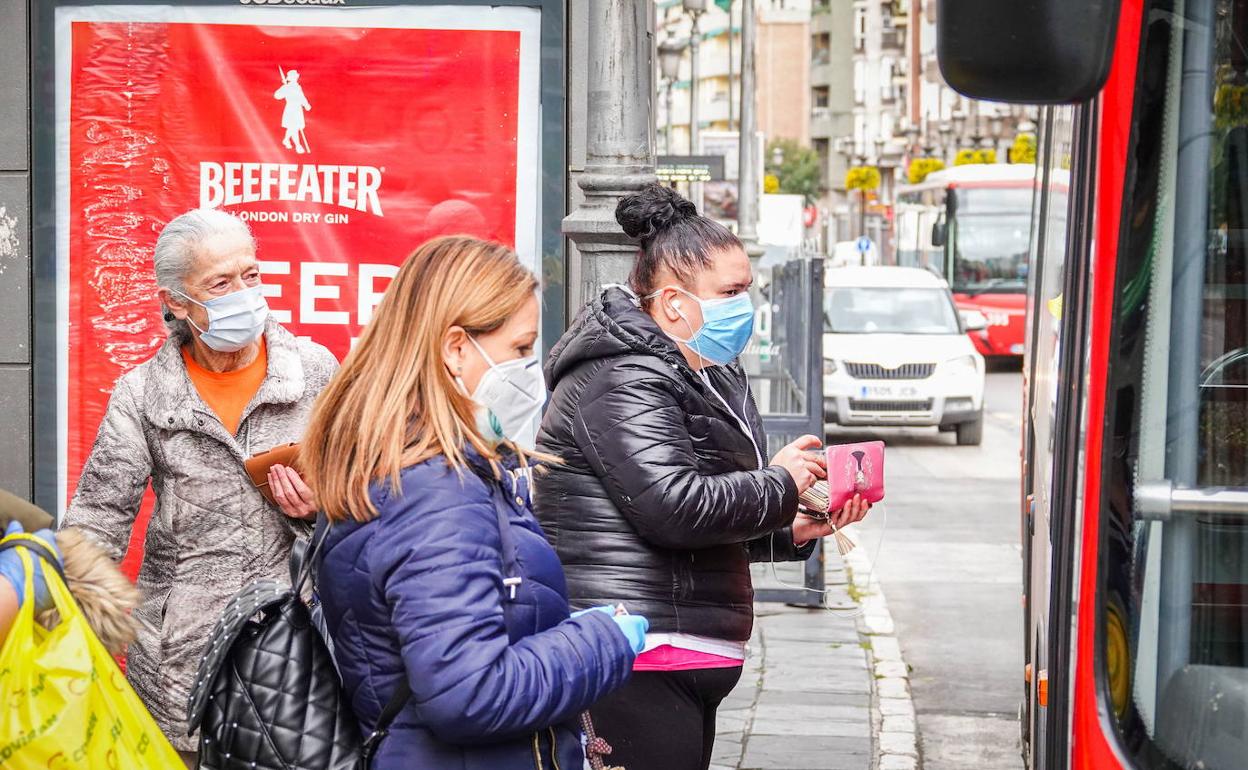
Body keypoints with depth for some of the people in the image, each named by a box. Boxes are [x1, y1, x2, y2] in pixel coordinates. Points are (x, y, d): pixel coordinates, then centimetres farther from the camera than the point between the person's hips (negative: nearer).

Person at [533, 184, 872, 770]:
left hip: (687, 667, 10)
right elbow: (674, 509, -23)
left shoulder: (704, 379, 21)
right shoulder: (622, 381, -12)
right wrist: (779, 485, -9)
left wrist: (794, 530, 12)